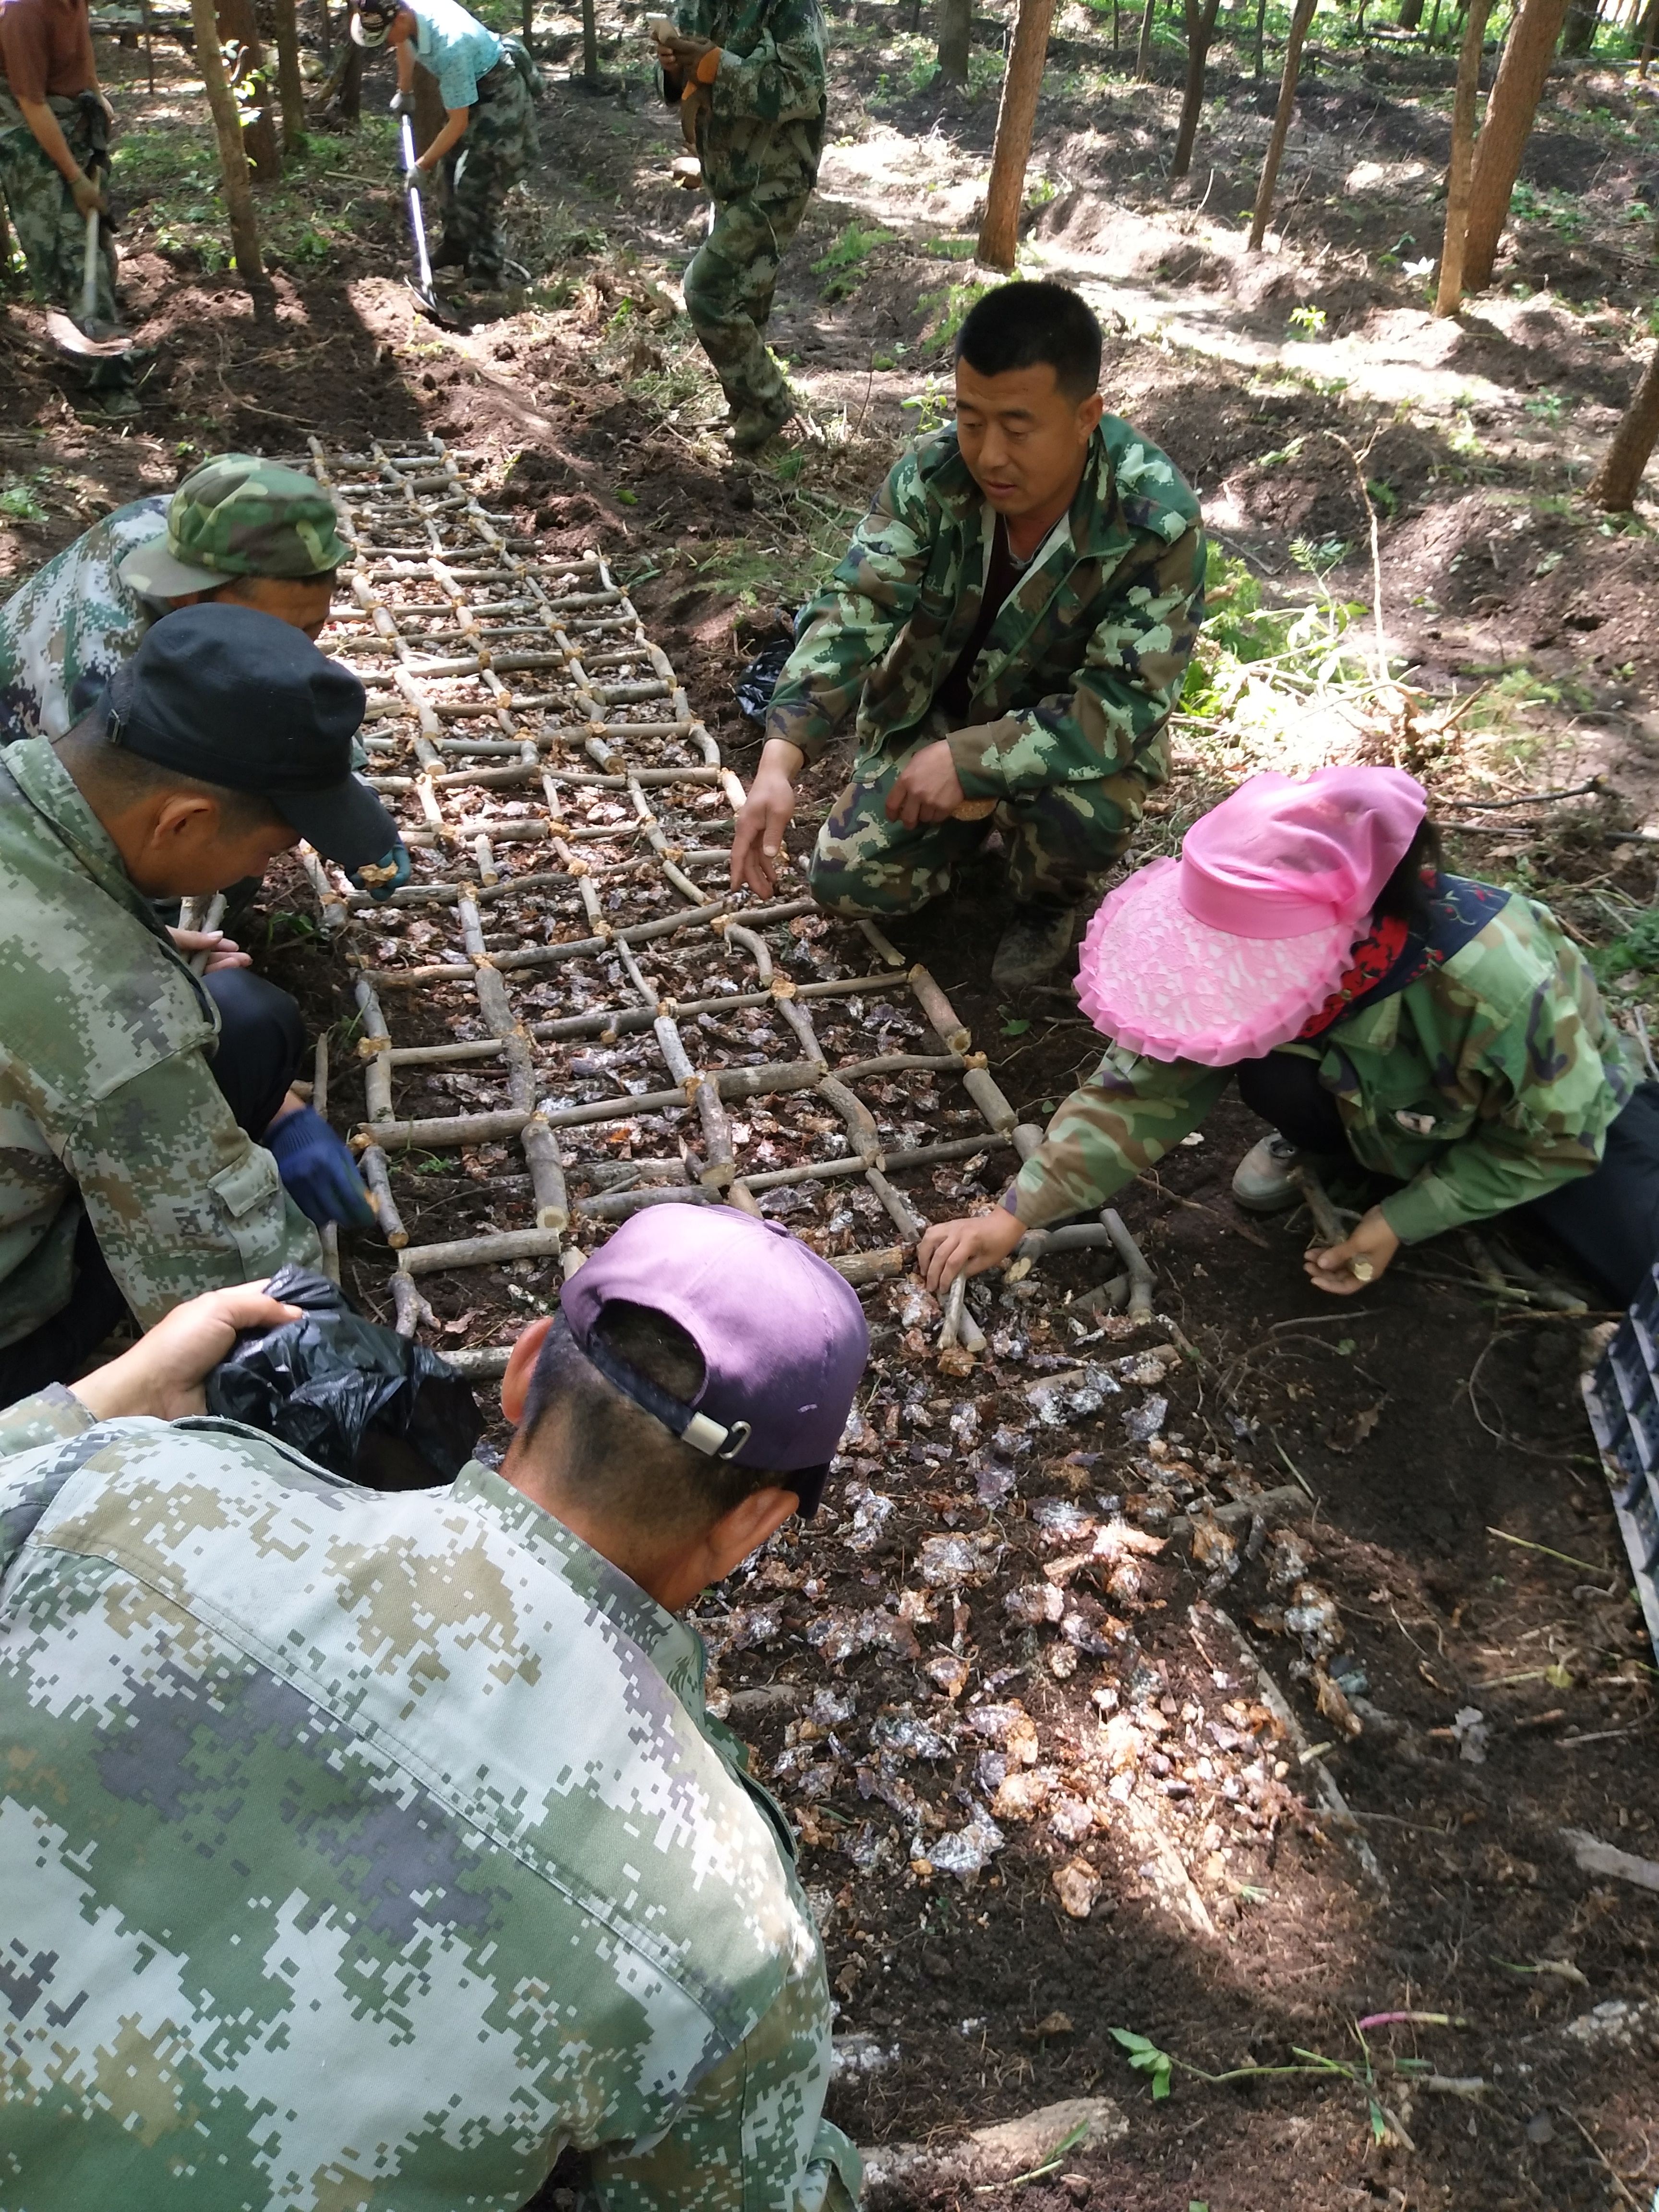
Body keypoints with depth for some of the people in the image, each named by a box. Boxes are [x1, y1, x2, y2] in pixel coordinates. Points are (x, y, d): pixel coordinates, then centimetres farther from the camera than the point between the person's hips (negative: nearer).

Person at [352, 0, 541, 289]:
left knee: (475, 186, -13)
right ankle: (457, 246, 29)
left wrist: (423, 165, -23)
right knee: (451, 170, 15)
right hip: (470, 81, 9)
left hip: (500, 94, -9)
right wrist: (405, 92, 22)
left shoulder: (449, 48, -37)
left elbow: (458, 123, -29)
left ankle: (485, 271, -6)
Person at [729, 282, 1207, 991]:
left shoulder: (1156, 522, -31)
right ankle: (981, 819, 23)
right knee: (846, 882, -7)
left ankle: (1050, 903, 1)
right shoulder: (933, 474, -21)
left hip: (1071, 736, -3)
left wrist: (971, 761, -40)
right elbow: (855, 610, -26)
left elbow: (1124, 705, -32)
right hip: (936, 711, 3)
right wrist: (779, 762, -41)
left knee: (1081, 808, -37)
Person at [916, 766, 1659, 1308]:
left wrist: (1403, 1221, -23)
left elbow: (1557, 1138, -22)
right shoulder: (1270, 950, -30)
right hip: (1388, 1113, 3)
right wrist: (1016, 1216, -29)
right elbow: (1143, 1088, -24)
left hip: (1568, 1110, -2)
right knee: (1276, 1080, -29)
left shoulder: (1497, 986, -42)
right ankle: (1335, 1152, 4)